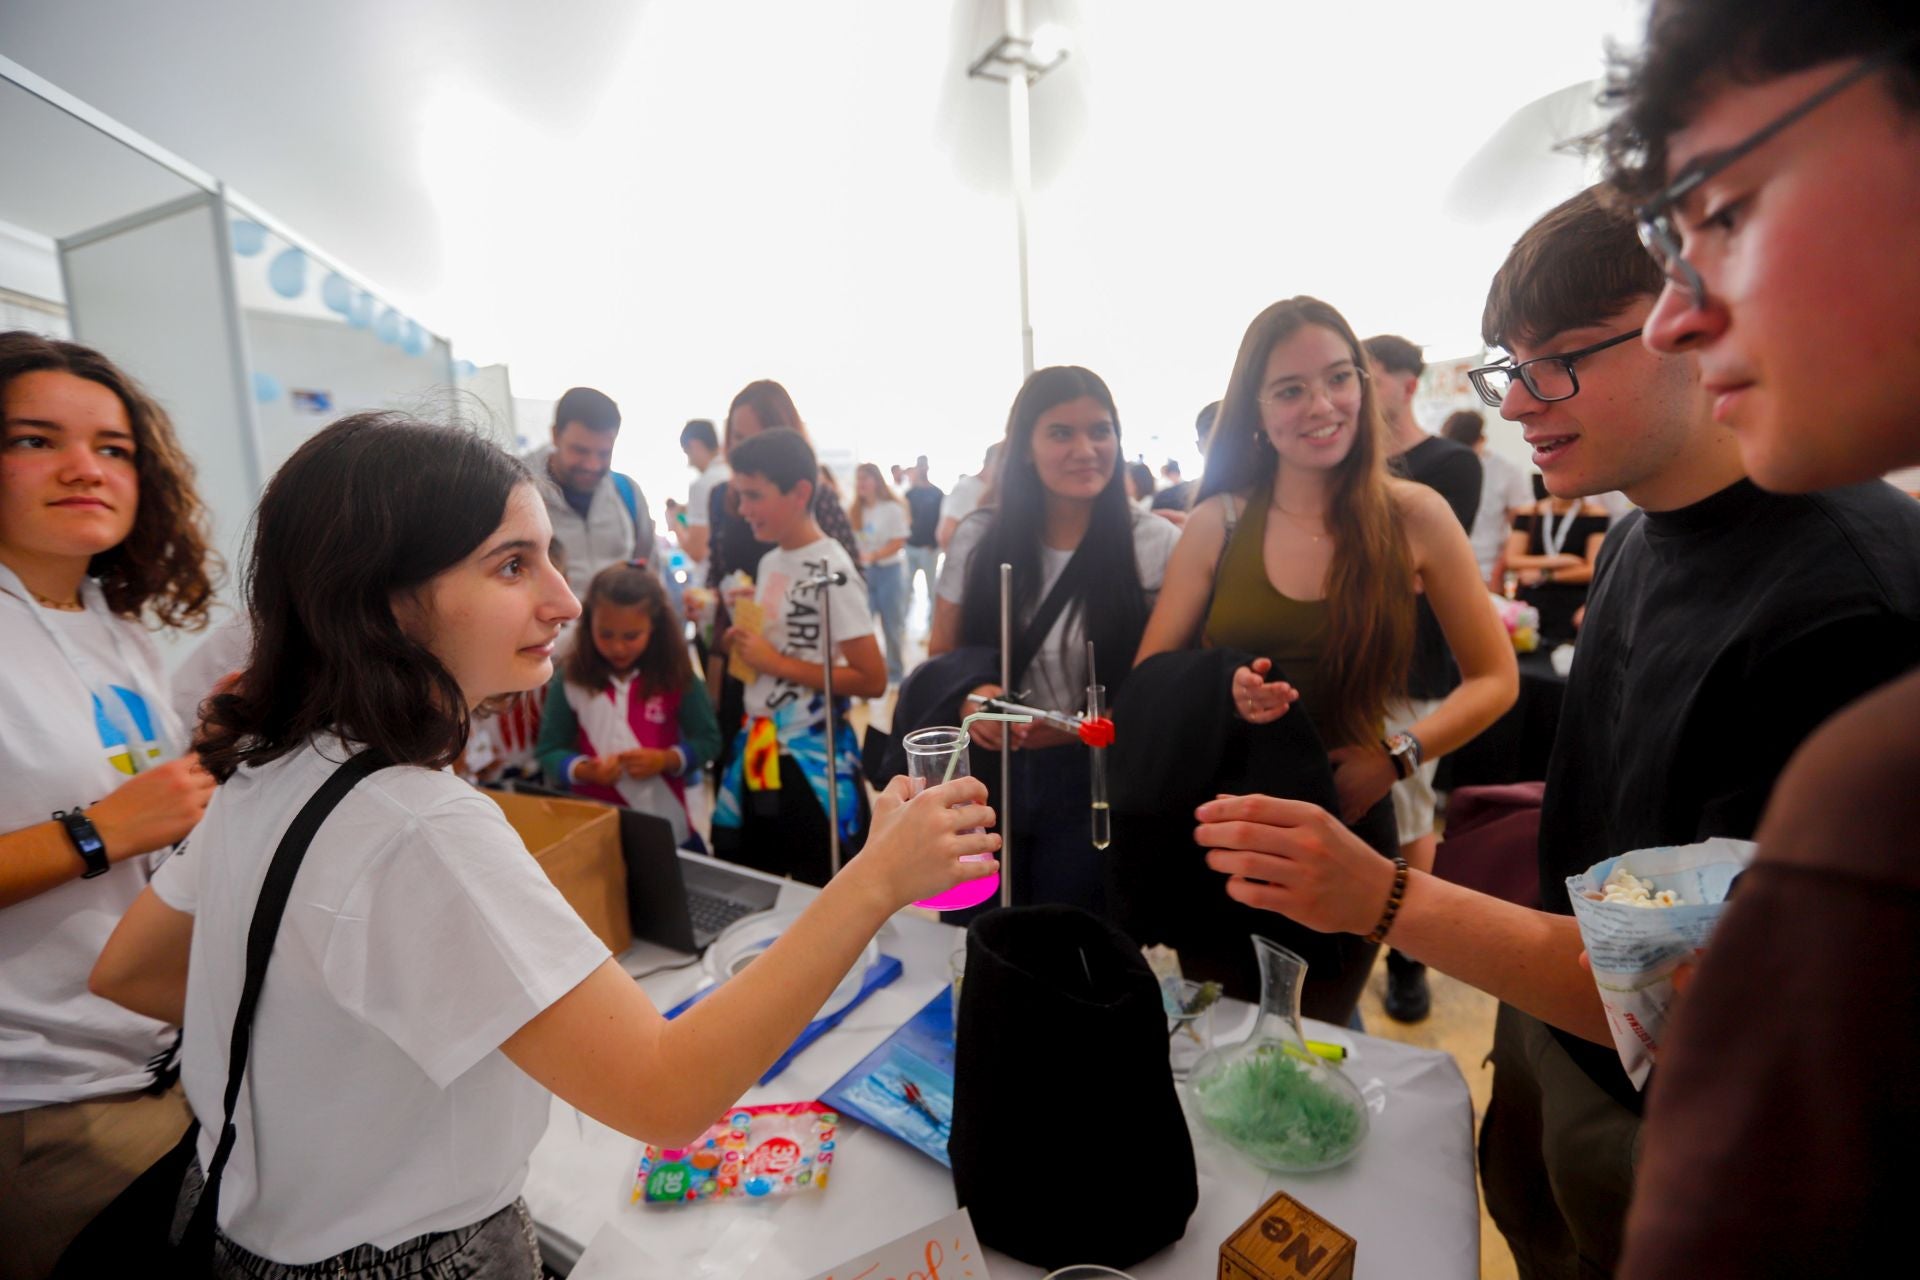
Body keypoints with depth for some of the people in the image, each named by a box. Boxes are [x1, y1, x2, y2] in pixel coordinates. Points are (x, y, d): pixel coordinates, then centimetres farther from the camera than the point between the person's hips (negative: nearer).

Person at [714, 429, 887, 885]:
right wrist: (739, 642, -2)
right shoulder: (769, 563, 7)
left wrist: (776, 662, -19)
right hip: (757, 753, 8)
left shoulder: (831, 571, -18)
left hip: (811, 763, -8)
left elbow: (873, 679, -21)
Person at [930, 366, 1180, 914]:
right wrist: (969, 699, -15)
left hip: (1093, 782, -2)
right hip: (985, 776, 2)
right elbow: (939, 658, 6)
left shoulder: (1156, 544, -8)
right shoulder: (977, 538, -2)